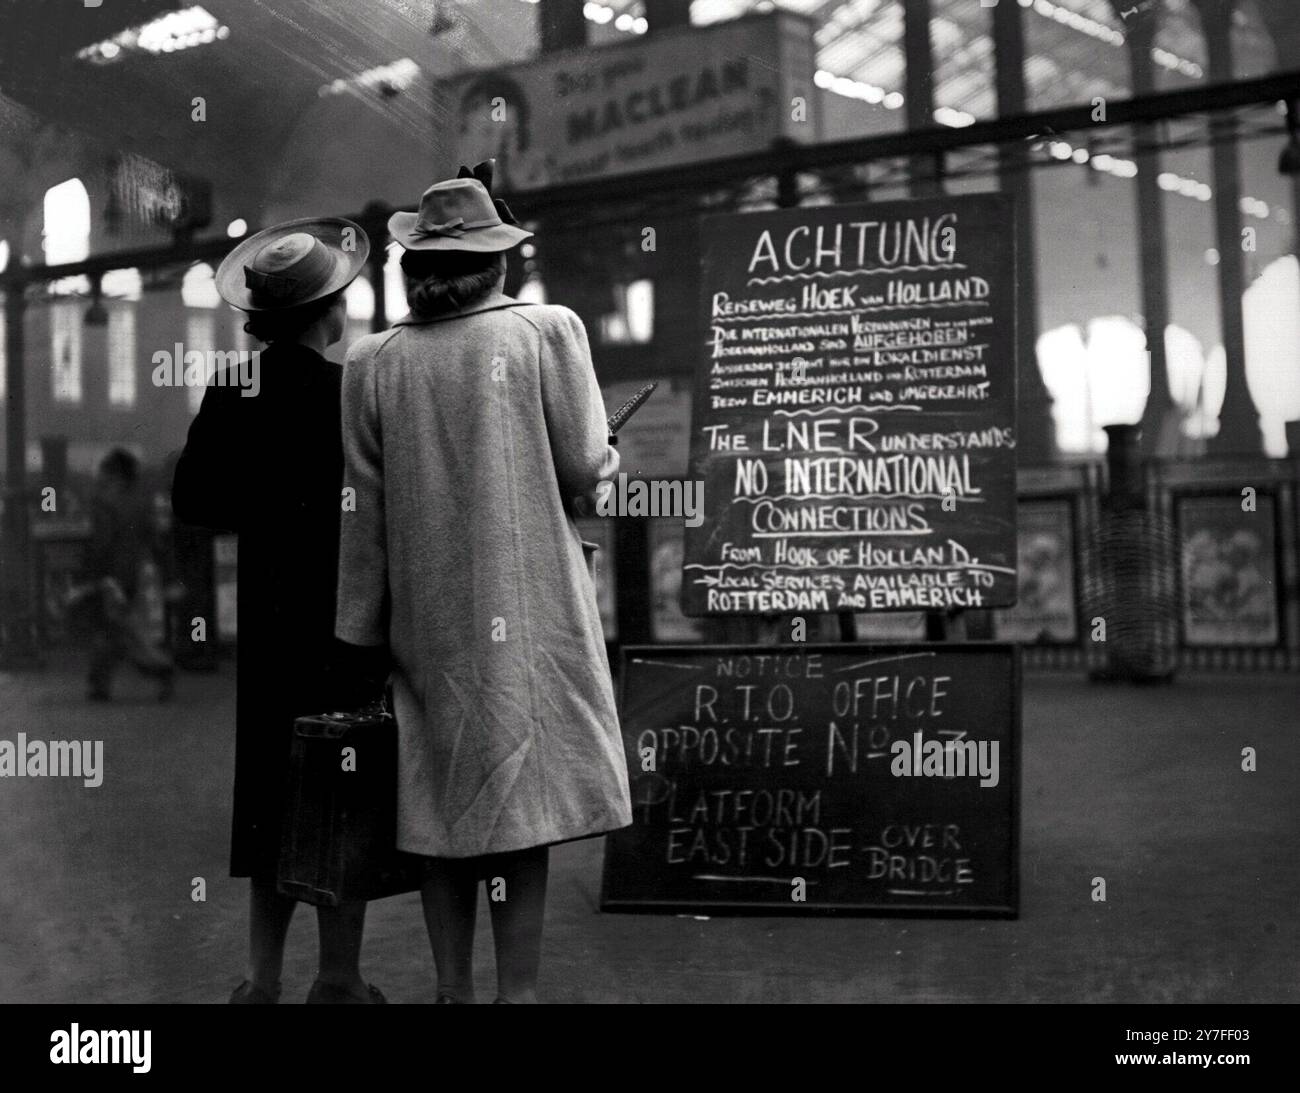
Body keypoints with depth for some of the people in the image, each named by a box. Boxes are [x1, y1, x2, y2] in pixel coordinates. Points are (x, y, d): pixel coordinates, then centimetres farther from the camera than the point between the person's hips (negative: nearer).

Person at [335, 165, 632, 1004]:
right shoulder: (549, 330, -5)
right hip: (527, 611, -2)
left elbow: (363, 512, 2)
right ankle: (517, 988, 5)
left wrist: (364, 633, 9)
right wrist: (610, 459, 16)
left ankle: (454, 988, 18)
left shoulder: (373, 361, 1)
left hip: (425, 619, 3)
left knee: (442, 802, 11)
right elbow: (582, 470, -7)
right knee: (521, 808, 2)